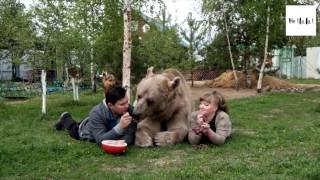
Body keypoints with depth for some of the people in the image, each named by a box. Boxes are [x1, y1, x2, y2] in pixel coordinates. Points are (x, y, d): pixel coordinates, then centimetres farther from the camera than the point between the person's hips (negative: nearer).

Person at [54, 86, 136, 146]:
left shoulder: (129, 109, -37)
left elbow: (130, 135, -33)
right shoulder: (97, 113, -45)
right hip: (88, 132, -3)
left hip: (107, 130, 3)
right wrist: (120, 127, -61)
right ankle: (65, 118, 54)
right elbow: (101, 140, -49)